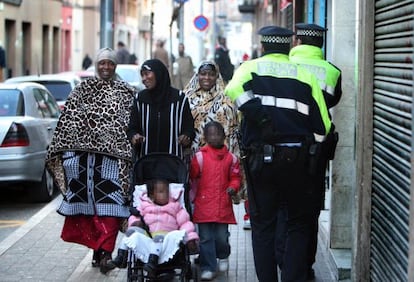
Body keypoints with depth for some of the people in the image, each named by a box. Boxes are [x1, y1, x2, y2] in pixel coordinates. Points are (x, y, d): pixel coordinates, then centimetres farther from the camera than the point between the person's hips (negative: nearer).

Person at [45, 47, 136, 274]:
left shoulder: (126, 92, 11)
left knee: (110, 203, -11)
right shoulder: (82, 89, 12)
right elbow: (67, 120, 9)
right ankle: (99, 248, 13)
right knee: (88, 202, 3)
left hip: (113, 155, -1)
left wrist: (129, 150, -3)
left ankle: (104, 250, -13)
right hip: (83, 155, 2)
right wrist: (65, 152, 2)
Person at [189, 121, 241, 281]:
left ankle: (223, 256, 35)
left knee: (221, 236, 5)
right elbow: (191, 175, 0)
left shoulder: (231, 158, 5)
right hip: (204, 205, -1)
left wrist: (233, 187, -6)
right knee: (206, 238, 1)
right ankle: (208, 268, 9)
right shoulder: (200, 156, -1)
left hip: (223, 206, 1)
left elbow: (235, 177, 12)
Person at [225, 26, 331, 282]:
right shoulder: (305, 75, 9)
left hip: (262, 156, -1)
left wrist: (262, 119, -15)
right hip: (299, 160, 1)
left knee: (263, 225, 10)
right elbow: (323, 125, 4)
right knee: (299, 224, 13)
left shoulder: (251, 67, 6)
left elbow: (235, 90, -19)